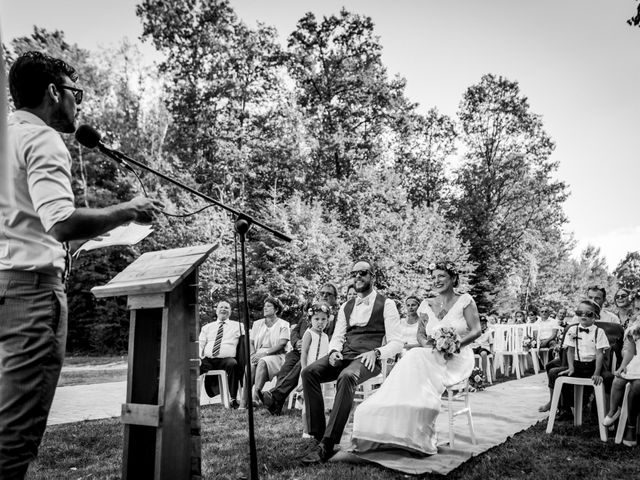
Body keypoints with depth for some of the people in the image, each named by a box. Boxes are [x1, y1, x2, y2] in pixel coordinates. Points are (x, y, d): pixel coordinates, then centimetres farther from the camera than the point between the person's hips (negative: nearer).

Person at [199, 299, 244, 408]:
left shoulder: (237, 326, 18)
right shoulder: (207, 327, 24)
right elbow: (200, 344, 14)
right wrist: (198, 358, -6)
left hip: (226, 359, -2)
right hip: (207, 360, 2)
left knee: (233, 364, -37)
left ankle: (233, 399, -30)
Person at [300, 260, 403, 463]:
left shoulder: (386, 304, 6)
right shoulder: (346, 307, 22)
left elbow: (396, 343, 0)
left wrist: (376, 353, -18)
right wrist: (334, 351, -5)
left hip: (367, 359, -5)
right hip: (343, 355, 5)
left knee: (346, 377, -38)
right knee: (309, 372, -23)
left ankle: (327, 444, -36)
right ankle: (317, 435, -20)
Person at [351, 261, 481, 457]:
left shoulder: (465, 301, 4)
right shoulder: (427, 305, 15)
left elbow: (476, 330, -3)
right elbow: (420, 334, 18)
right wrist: (426, 343, -5)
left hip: (457, 359, -4)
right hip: (431, 358, 4)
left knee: (416, 359, -32)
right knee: (414, 359, -32)